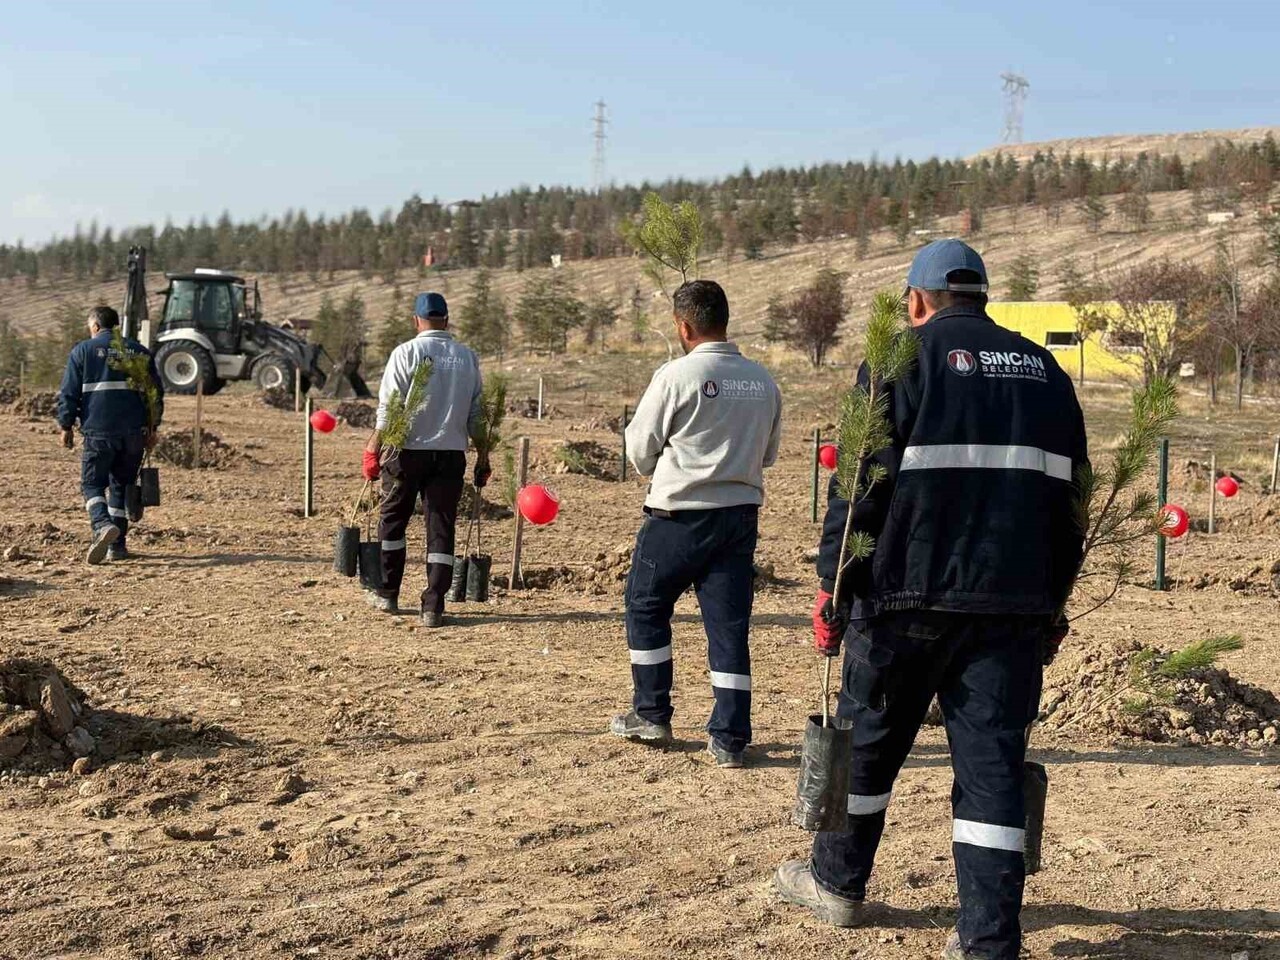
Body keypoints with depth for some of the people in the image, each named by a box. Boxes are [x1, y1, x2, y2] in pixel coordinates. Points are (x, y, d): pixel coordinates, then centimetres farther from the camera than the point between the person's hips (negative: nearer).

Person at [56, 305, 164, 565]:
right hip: (134, 433, 3)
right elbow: (157, 392, 14)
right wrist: (152, 428, 19)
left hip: (98, 430, -3)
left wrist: (66, 426, 7)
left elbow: (68, 392, -1)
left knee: (92, 482, 4)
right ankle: (117, 545, 11)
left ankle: (102, 525, -23)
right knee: (122, 485, 12)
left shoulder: (83, 350, 3)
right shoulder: (139, 351, 13)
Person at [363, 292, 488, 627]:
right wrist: (482, 457, 15)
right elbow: (476, 413, 9)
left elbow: (388, 407, -9)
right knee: (441, 528, 4)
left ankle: (388, 594, 23)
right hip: (452, 452, 3)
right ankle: (433, 607, 0)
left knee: (393, 520, 15)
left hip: (410, 449, -2)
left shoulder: (406, 352, -5)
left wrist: (373, 449, -6)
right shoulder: (468, 357, 6)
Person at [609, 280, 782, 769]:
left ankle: (651, 715, 22)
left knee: (646, 607, 16)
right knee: (730, 625, 6)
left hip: (679, 514, -4)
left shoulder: (676, 375, -12)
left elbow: (641, 450, -5)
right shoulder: (763, 381, 3)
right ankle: (730, 739, 5)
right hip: (741, 514, 4)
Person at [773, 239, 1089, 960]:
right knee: (993, 759, 5)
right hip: (1016, 604, 4)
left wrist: (833, 589, -1)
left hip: (911, 596, -3)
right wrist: (1054, 604, 20)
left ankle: (838, 883, 31)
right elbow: (1070, 495, 15)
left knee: (870, 739, 14)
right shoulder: (1044, 370, 13)